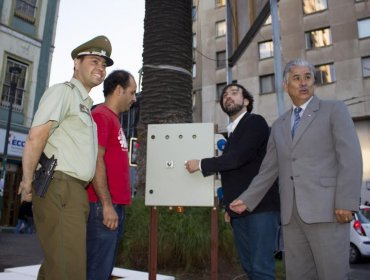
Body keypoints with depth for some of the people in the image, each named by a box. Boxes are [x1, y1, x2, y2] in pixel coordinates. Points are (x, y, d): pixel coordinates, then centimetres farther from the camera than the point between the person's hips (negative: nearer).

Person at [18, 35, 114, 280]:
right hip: (59, 187, -9)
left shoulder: (86, 105, 23)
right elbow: (36, 137, -12)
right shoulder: (62, 92, -2)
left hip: (76, 191, 9)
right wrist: (28, 181, -10)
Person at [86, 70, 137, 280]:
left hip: (116, 205, 10)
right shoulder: (101, 115, -8)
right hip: (104, 206, -10)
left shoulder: (114, 119, 21)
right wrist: (106, 204, -20)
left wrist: (116, 204, 17)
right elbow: (96, 161, -18)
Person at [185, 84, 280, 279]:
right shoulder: (231, 133, 18)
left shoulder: (255, 122, -5)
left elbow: (239, 157, -19)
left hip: (261, 206, -8)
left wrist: (200, 164, -10)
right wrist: (230, 206, 17)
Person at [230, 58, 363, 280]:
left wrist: (346, 202, -14)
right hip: (291, 213, 5)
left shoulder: (334, 110, 5)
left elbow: (350, 157, -4)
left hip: (326, 209, -4)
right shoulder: (279, 126, 19)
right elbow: (269, 169, 18)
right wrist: (247, 199, 12)